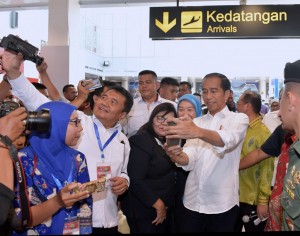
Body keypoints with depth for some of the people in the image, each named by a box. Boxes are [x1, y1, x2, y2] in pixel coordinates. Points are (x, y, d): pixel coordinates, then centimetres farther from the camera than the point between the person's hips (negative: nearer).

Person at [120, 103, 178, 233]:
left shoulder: (168, 142, 8)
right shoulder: (140, 141, -17)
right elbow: (135, 181, -23)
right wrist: (158, 204, -16)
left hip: (165, 209, 8)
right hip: (144, 210, -8)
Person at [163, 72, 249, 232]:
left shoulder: (239, 119, -1)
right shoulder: (196, 122, 13)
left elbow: (228, 140, -24)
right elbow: (190, 157, -3)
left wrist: (198, 132, -43)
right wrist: (179, 157, -27)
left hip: (222, 203, -3)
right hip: (192, 201, 4)